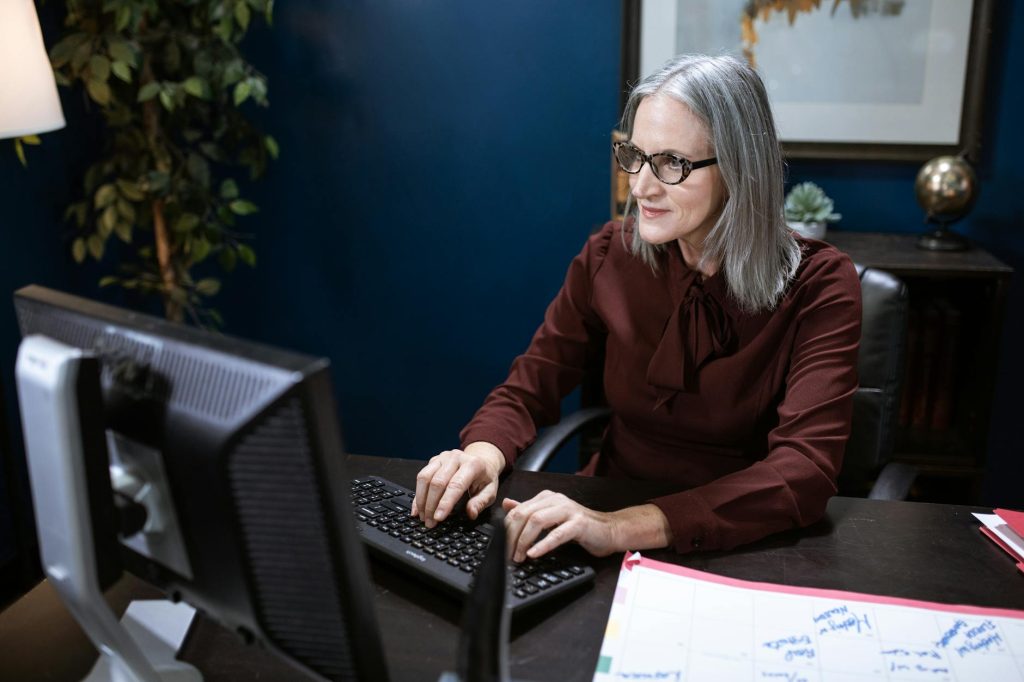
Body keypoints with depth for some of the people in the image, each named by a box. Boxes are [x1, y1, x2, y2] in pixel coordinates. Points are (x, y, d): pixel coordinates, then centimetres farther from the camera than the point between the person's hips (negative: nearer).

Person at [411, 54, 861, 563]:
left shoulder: (818, 286, -13)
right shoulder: (609, 256, -3)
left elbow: (806, 471, -25)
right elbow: (529, 388, 1)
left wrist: (622, 528, -37)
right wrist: (483, 453, -23)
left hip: (745, 545, -3)